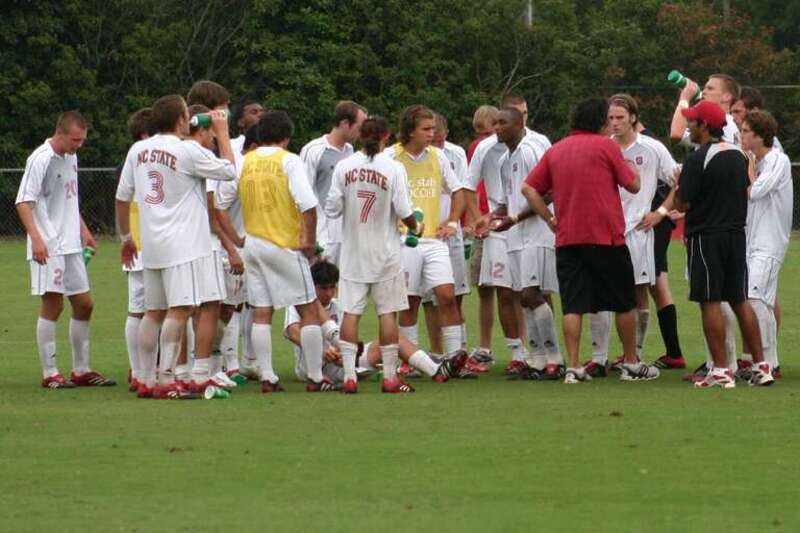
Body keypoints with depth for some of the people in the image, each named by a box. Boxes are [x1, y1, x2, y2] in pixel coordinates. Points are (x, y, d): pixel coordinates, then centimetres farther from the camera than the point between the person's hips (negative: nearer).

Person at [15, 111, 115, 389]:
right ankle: (49, 374, -3)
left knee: (84, 304, 10)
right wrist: (36, 238, -25)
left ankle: (82, 370, 20)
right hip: (48, 248, -9)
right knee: (53, 304, -8)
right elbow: (23, 202, -17)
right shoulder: (41, 159, -13)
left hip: (71, 246, 9)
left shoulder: (71, 157, 13)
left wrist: (83, 230, 22)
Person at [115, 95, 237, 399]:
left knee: (154, 312, 12)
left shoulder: (138, 151, 8)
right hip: (185, 244, -7)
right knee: (179, 310, -9)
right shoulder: (188, 151, -11)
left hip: (152, 245, 7)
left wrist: (126, 238, 24)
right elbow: (229, 171, -3)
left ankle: (147, 380, 14)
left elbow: (122, 197, 13)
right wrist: (222, 133, 8)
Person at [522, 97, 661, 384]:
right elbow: (633, 185, 0)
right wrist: (626, 164, 19)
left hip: (567, 239, 4)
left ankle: (573, 367, -5)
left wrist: (549, 218, 8)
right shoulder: (606, 146, -4)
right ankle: (631, 364, 15)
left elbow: (529, 188, 8)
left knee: (572, 306, 2)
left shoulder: (555, 151, 10)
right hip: (606, 238, -4)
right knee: (624, 303, 9)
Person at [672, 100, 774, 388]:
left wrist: (678, 187, 5)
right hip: (737, 234, 7)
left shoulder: (697, 160, -14)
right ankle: (761, 365, 8)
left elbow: (682, 205, -14)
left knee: (710, 302, -3)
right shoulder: (738, 155, 9)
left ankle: (721, 369, -6)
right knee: (740, 300, 11)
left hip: (706, 237, -7)